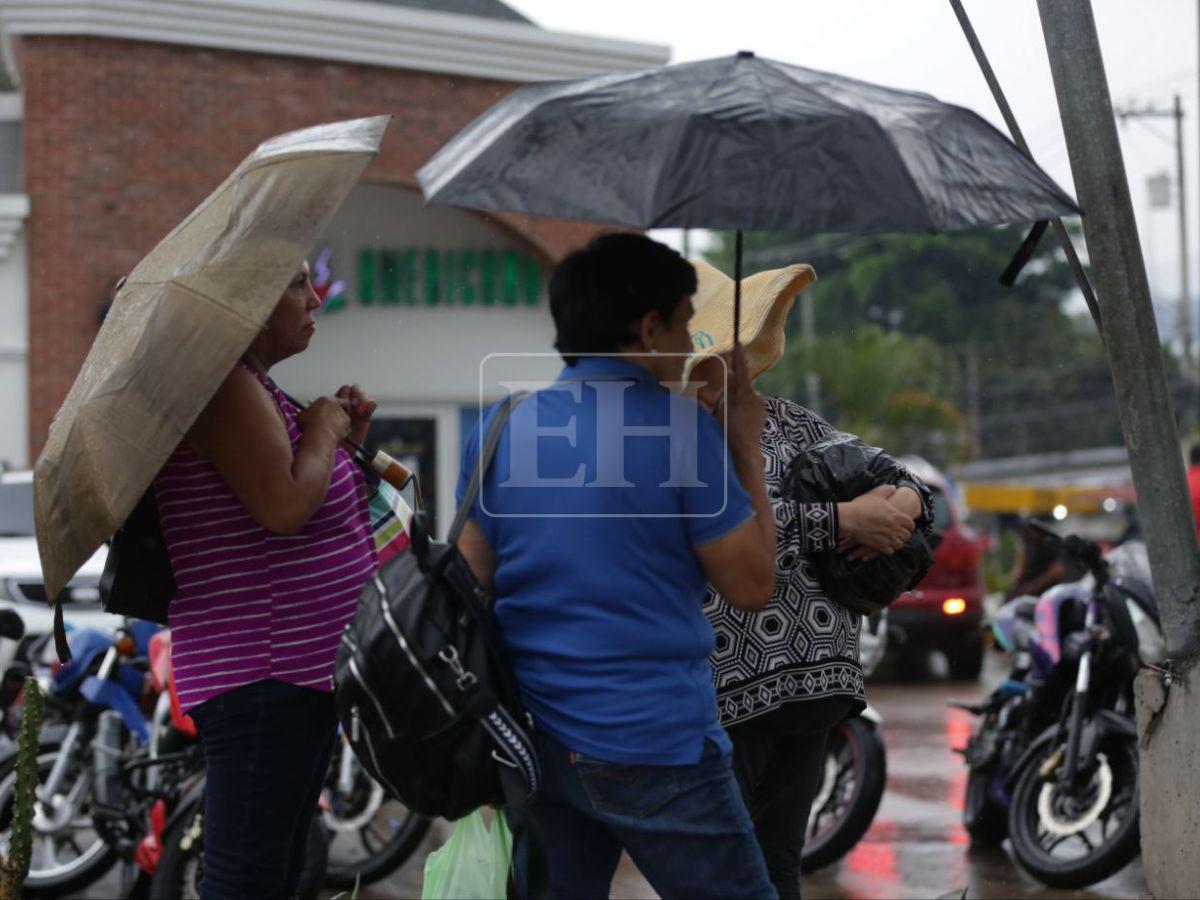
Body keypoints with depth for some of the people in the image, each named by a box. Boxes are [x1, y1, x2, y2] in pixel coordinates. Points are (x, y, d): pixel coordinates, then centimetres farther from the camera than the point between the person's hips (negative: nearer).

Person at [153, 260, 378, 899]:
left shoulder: (255, 386, 18)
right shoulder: (225, 388, -15)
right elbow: (282, 504, -26)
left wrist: (343, 434, 11)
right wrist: (323, 428, -9)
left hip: (301, 674, 11)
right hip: (260, 679, -11)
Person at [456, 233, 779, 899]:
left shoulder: (502, 428, 6)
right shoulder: (679, 425, -10)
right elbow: (752, 585, -6)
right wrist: (747, 449, 2)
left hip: (536, 739, 6)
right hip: (654, 743, -6)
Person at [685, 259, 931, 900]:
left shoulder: (784, 421, 17)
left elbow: (888, 473, 23)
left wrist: (907, 499, -2)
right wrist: (838, 521, -17)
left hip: (816, 679, 4)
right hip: (721, 689, -4)